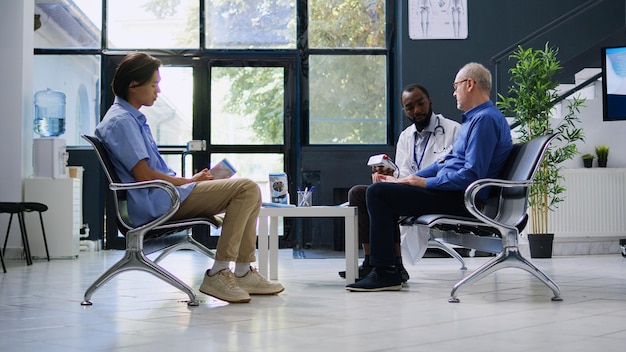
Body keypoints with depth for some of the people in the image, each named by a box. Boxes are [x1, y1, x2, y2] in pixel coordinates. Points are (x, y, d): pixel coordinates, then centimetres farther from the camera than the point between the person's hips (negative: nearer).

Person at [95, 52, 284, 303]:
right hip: (156, 204, -11)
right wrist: (189, 181, -8)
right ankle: (218, 274, -18)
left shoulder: (133, 118, 20)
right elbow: (143, 174, -18)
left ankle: (243, 272, 4)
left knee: (248, 192, 11)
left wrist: (191, 179, 9)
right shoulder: (120, 121, -13)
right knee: (247, 189, -18)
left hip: (166, 194, 11)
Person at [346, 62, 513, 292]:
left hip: (463, 200, -11)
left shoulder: (485, 119, -15)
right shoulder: (475, 117, 20)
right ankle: (383, 267, 12)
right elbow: (448, 162, 24)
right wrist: (407, 180, 14)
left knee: (377, 192, -15)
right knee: (380, 191, 16)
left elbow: (472, 175, -24)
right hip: (455, 192, 11)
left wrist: (425, 183, -14)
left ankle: (385, 273, -13)